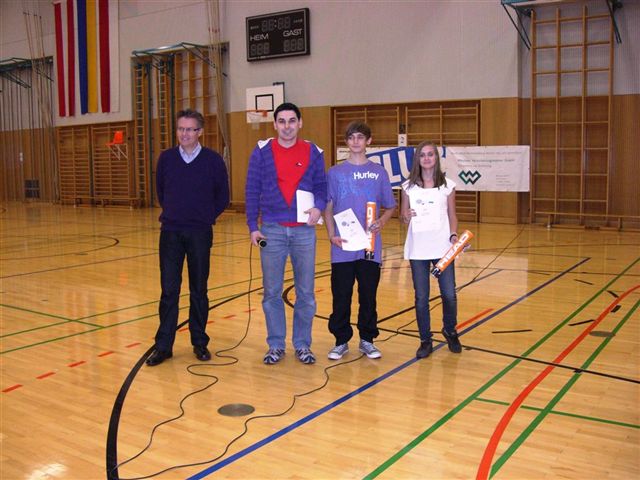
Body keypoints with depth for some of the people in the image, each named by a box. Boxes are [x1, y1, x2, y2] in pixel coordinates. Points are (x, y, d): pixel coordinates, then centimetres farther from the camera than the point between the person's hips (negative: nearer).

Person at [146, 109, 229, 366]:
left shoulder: (213, 160, -4)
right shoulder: (166, 158, 2)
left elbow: (222, 196, 5)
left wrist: (206, 218, 6)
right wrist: (172, 213, 13)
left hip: (200, 234, -1)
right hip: (170, 232, 1)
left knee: (198, 291, 7)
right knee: (169, 290, 2)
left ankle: (199, 343, 19)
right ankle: (163, 345, 10)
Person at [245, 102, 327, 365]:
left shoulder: (313, 152, 4)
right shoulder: (262, 152, 2)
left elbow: (322, 186, 8)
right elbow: (252, 191, 3)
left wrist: (319, 206, -13)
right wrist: (253, 227, -2)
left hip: (304, 230, 1)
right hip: (272, 230, 0)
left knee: (306, 292, 6)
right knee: (272, 292, 6)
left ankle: (302, 344, 20)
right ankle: (275, 345, 20)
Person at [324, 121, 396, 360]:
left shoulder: (379, 172, 6)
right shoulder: (335, 172, 4)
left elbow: (390, 207, 10)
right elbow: (328, 208, 6)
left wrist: (381, 221, -10)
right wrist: (332, 235, -8)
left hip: (370, 247, 1)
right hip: (342, 247, 0)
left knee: (368, 296, 8)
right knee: (341, 297, 5)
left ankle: (367, 340, 23)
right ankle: (341, 340, 19)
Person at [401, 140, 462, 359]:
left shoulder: (447, 185, 4)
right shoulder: (408, 186, 5)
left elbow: (452, 216, 7)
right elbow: (404, 215, 9)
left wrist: (453, 235, -9)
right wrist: (406, 217, -13)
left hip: (442, 247, 0)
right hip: (417, 249, 0)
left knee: (449, 294, 1)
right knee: (421, 297, 4)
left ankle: (450, 331, 28)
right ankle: (425, 340, 19)